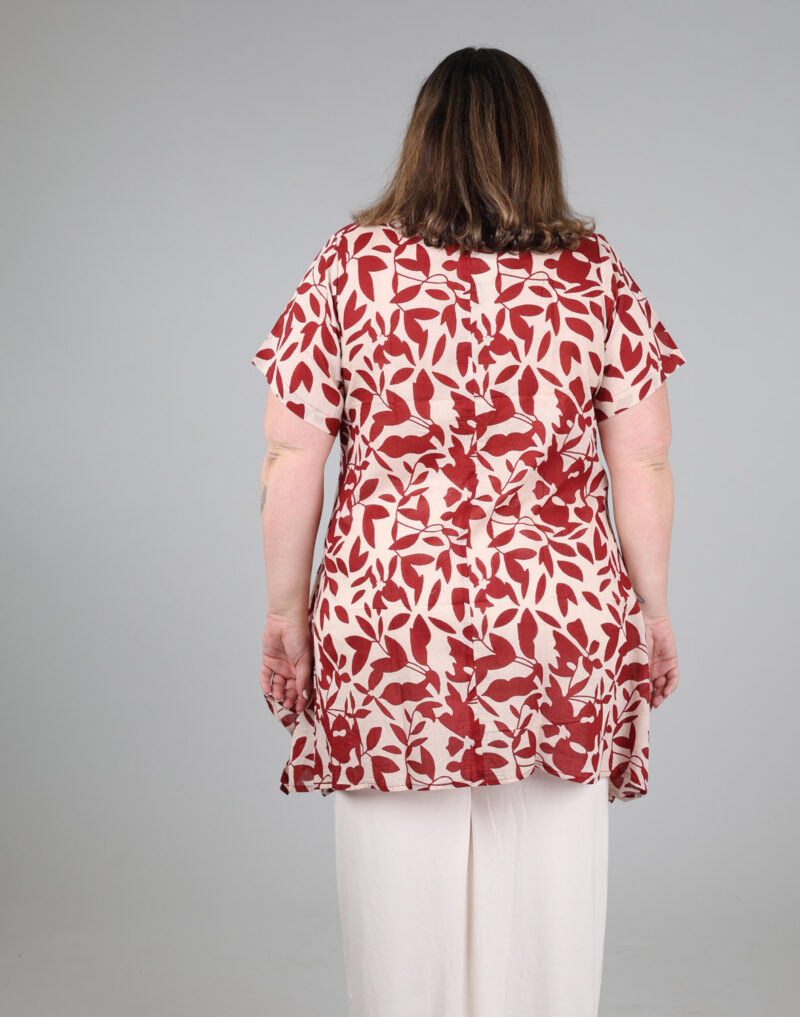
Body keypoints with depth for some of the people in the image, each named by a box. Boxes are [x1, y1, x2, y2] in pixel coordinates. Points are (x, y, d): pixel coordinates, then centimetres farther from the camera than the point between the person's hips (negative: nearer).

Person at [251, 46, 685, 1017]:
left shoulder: (351, 265, -1)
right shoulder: (597, 274, 1)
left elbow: (291, 458, -3)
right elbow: (643, 463, 0)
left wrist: (285, 610, 5)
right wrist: (651, 611, 9)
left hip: (386, 622, -1)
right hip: (560, 631, 1)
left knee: (401, 900, 11)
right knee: (546, 900, 12)